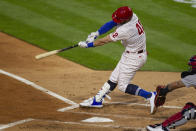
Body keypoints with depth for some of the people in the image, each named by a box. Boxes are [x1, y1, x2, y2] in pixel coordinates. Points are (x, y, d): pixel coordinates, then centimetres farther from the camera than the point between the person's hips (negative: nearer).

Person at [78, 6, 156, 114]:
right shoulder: (132, 16, -11)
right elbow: (111, 23, -1)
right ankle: (97, 100, 24)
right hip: (128, 55, 9)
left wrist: (87, 45, -10)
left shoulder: (125, 30, -33)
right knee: (114, 78, 15)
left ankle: (150, 96, -5)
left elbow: (105, 41, -21)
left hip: (134, 58, -9)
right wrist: (96, 33, -10)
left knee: (123, 85, -1)